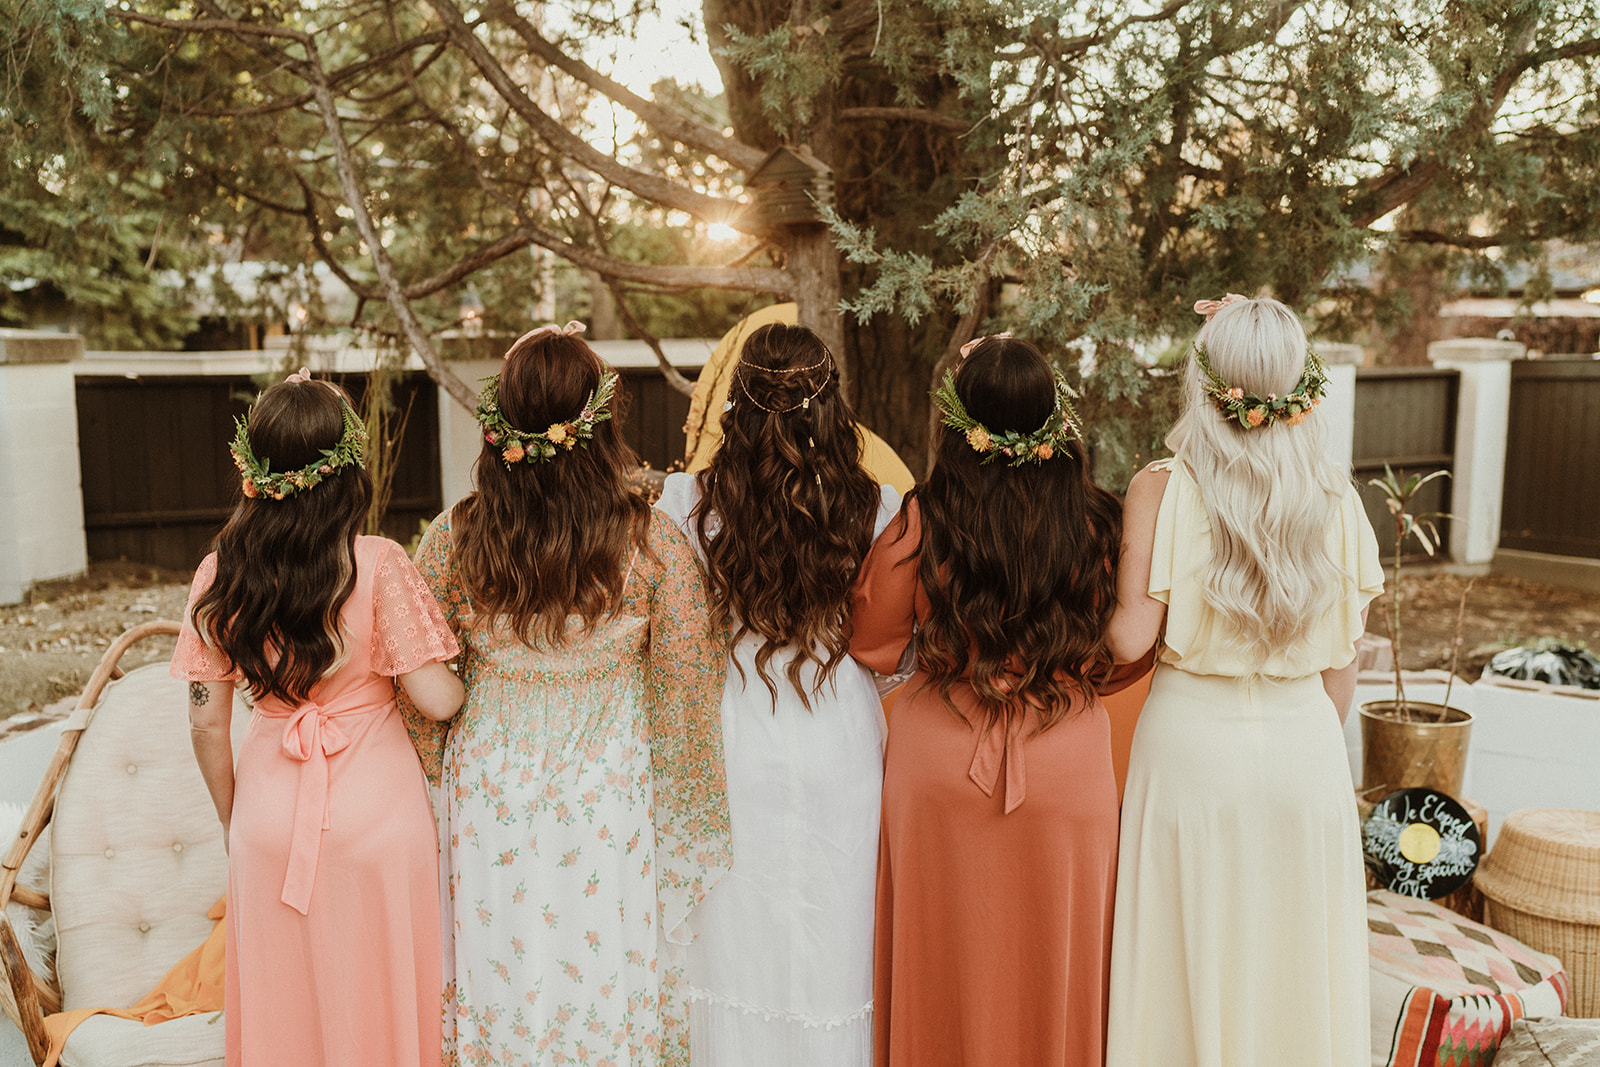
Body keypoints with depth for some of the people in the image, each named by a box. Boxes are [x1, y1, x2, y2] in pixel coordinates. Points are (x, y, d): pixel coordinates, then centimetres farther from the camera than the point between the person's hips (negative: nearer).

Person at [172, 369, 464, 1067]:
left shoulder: (220, 574, -6)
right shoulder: (377, 565, -17)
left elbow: (208, 725, 0)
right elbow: (438, 701, -17)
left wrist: (231, 820, 15)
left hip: (271, 815, 3)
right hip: (376, 812, -3)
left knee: (282, 1003, 19)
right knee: (375, 998, 15)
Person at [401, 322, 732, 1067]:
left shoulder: (452, 539, -16)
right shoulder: (652, 546, -20)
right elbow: (690, 689, -10)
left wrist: (435, 779, 14)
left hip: (489, 802, 2)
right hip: (609, 802, -1)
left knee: (500, 981, 20)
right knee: (604, 977, 18)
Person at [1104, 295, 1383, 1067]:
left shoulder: (1161, 489, -12)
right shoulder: (1335, 497, -2)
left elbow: (1129, 636, -16)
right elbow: (1343, 656, 4)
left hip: (1193, 738, -2)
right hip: (1304, 741, 3)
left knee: (1191, 957, 12)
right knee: (1296, 955, 17)